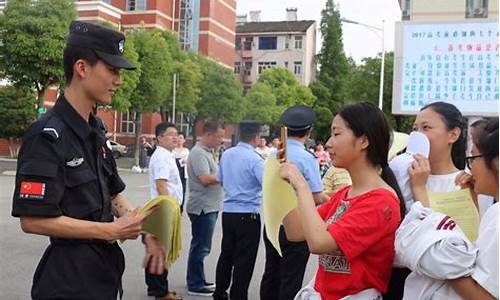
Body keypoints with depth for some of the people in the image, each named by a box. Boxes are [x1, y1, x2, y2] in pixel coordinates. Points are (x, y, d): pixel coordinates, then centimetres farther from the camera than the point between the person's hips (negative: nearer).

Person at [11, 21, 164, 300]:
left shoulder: (95, 129, 8)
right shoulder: (48, 135, -19)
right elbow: (33, 220, -22)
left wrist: (145, 229, -3)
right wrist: (111, 230, -19)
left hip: (106, 265, 8)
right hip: (70, 278, -8)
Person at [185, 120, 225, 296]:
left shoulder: (207, 152, 15)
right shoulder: (198, 153, -16)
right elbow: (205, 179, -24)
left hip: (210, 207, 10)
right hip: (203, 207, -10)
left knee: (201, 246, 17)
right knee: (200, 247, -2)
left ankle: (198, 280, 28)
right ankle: (195, 286, 6)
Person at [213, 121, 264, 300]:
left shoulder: (226, 154, 6)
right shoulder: (254, 159, -16)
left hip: (228, 211, 7)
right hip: (248, 214, -7)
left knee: (226, 254, 18)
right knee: (244, 261, 3)